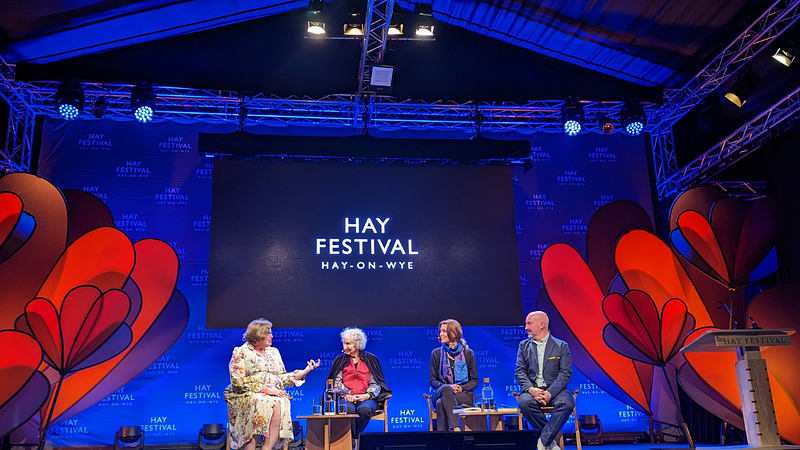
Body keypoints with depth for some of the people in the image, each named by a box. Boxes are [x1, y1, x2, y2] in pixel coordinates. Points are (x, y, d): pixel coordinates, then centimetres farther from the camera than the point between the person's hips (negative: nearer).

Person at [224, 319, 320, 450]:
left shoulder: (273, 352, 22)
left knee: (280, 404, -31)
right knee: (259, 402, -37)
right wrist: (264, 389, -13)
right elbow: (237, 380, -6)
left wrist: (305, 371, 8)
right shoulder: (241, 352, 6)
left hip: (274, 395, 4)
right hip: (248, 395, -3)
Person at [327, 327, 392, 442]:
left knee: (364, 410, -35)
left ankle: (353, 439, -23)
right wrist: (346, 395, -13)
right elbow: (336, 382, 6)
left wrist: (368, 395, -11)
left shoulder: (370, 359, 12)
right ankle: (353, 441, -28)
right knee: (348, 410, -35)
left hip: (366, 399, 0)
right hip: (346, 398, 0)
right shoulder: (340, 360, 15)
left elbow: (375, 383, 8)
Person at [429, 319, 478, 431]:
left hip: (464, 396, -1)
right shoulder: (436, 353, 11)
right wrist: (448, 387, -11)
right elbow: (432, 380, 9)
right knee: (445, 388, -38)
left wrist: (462, 388, -12)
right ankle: (455, 428, -49)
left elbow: (474, 381, 9)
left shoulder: (468, 353, 8)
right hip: (441, 393, 1)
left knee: (441, 403, -35)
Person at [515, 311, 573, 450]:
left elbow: (565, 373, -4)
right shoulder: (524, 346, 14)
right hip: (532, 389, 2)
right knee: (524, 403, -32)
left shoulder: (561, 346, 5)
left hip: (555, 390, -1)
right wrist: (531, 389, -15)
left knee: (566, 404, -34)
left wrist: (549, 393, -19)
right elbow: (520, 371, 6)